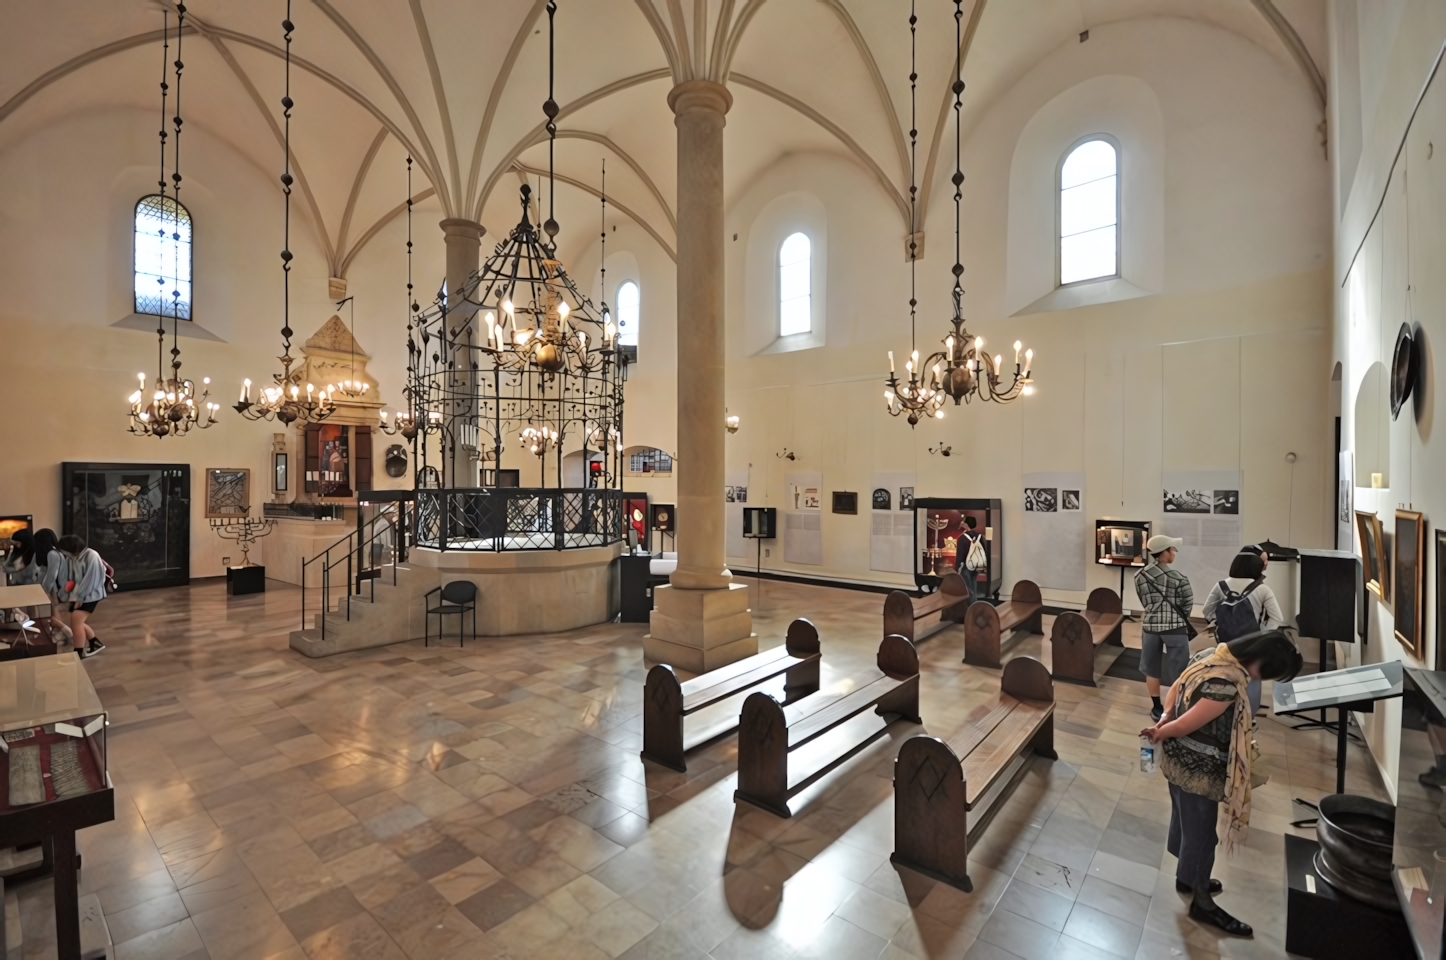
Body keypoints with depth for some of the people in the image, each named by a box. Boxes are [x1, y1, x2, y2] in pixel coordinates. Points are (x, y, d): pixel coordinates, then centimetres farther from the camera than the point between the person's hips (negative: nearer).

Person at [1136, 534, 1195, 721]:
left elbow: (1145, 603, 4)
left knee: (1152, 668, 15)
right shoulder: (1179, 578, -12)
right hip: (1175, 628, -3)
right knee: (1176, 670, 9)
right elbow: (1188, 605, -2)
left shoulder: (1140, 576, -2)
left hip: (1150, 626, 3)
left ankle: (1156, 709, 25)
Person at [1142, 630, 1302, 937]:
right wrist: (1161, 733, -7)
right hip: (1197, 770, -8)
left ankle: (1187, 877, 48)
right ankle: (1201, 902, 33)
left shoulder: (1210, 654, -5)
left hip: (1179, 761, 9)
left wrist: (1164, 719, -6)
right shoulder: (1227, 685, -32)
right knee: (1201, 834, 13)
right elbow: (1184, 726, -28)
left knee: (1184, 822, 27)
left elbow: (1175, 689, 6)